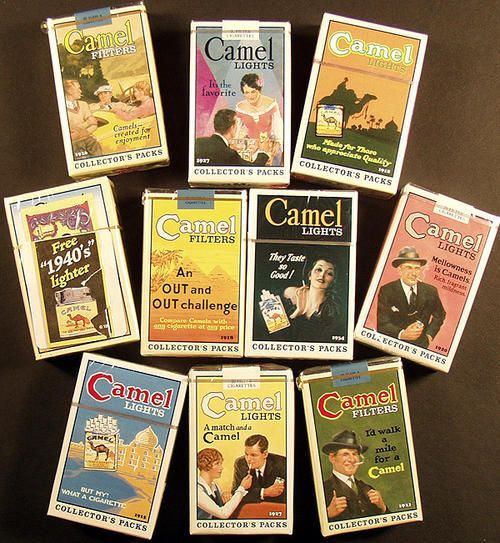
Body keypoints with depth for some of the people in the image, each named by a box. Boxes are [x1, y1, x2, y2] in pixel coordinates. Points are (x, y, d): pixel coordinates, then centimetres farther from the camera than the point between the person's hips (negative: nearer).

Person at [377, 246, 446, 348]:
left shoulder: (430, 291, 3)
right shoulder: (386, 291, -6)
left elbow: (439, 315, 22)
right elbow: (383, 325, -12)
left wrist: (429, 335, 9)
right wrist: (402, 334, -28)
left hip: (421, 347, 1)